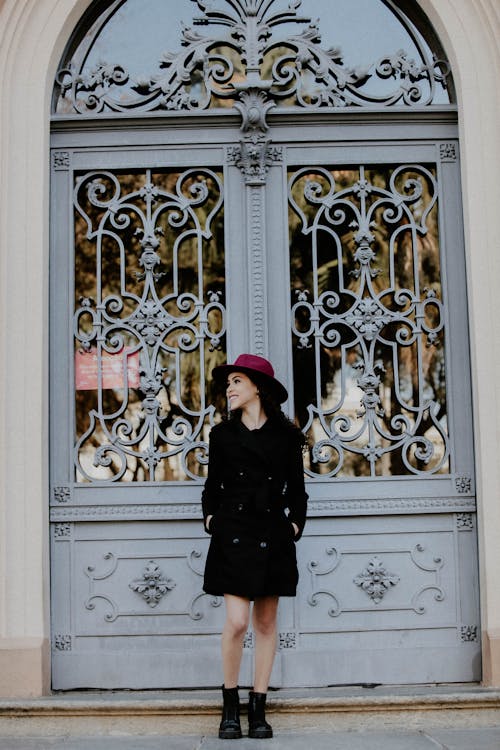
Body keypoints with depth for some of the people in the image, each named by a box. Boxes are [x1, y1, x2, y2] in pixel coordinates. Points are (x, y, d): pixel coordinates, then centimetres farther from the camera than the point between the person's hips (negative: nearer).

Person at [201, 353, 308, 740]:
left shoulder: (286, 436, 6)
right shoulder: (222, 434, 8)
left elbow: (296, 489, 10)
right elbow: (212, 486, 13)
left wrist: (295, 524, -1)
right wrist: (211, 518, 0)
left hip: (272, 536, 1)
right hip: (233, 534, 0)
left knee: (266, 623, 5)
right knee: (237, 621, -9)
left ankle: (258, 708, 12)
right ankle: (230, 704, 7)